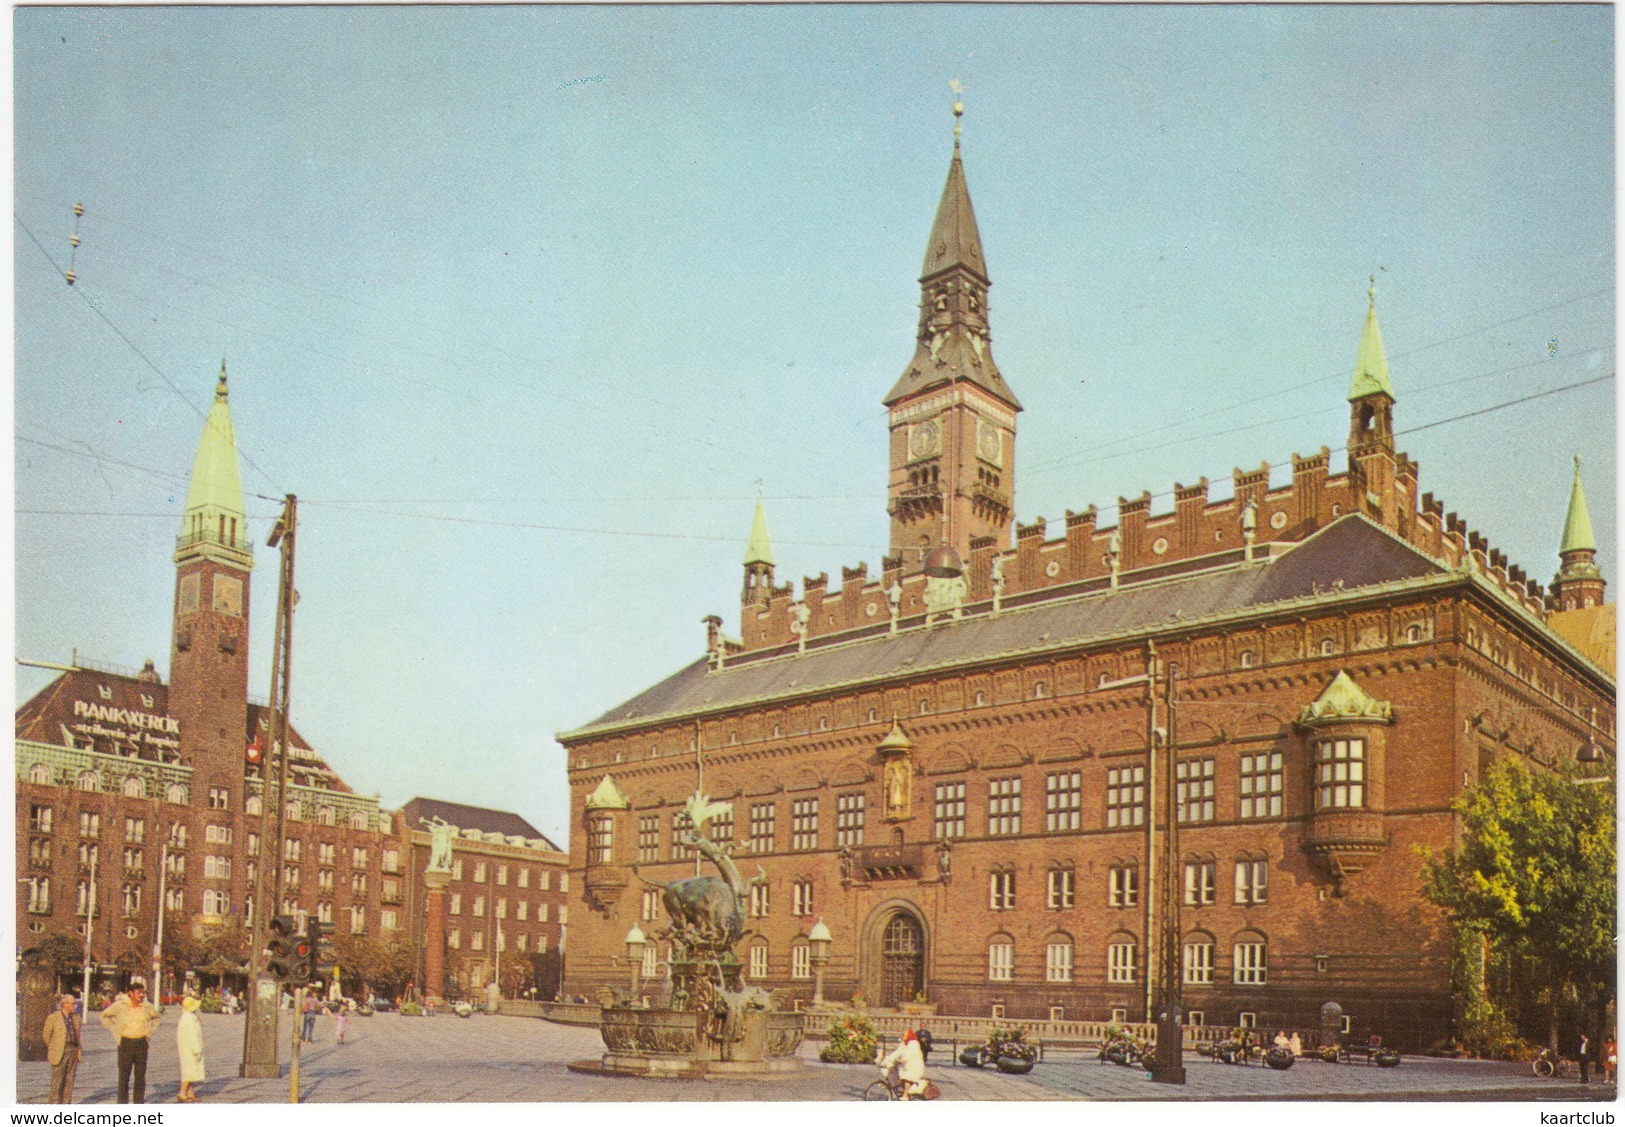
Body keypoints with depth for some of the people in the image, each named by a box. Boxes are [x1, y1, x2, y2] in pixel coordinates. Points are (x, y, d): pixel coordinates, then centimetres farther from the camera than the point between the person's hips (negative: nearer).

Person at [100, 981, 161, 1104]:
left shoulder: (147, 1006, 5)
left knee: (140, 1075, 6)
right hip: (126, 1042, -3)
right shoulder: (120, 1005, -4)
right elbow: (105, 1016, 8)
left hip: (141, 1043, 3)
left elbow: (156, 1018, 24)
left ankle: (139, 1102, 13)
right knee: (124, 1075, 0)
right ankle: (122, 1103, 6)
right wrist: (115, 1031, 1)